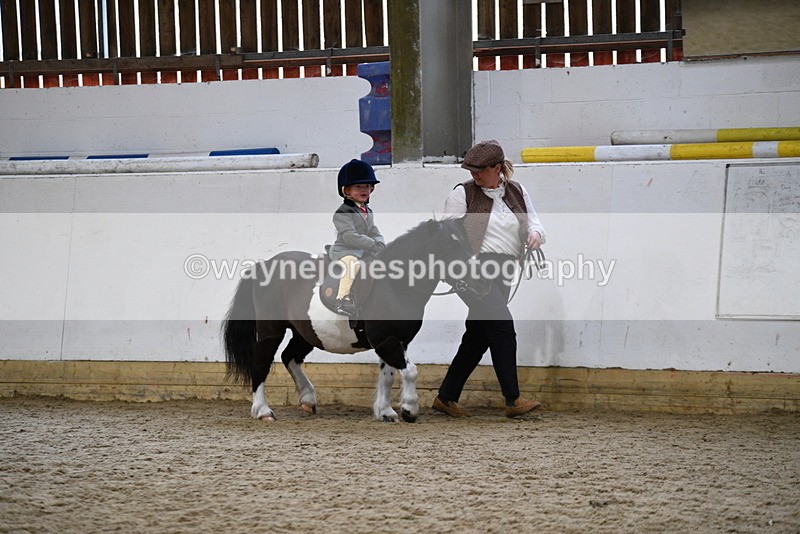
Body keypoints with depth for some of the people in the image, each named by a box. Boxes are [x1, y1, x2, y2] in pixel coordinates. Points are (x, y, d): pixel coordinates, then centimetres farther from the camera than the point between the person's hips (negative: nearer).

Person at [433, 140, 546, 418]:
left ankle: (446, 397, 20)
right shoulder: (462, 194, 0)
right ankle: (513, 400, -14)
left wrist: (535, 234, -10)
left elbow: (533, 223, 13)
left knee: (478, 337, 9)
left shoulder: (518, 193, 14)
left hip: (501, 274, 6)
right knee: (503, 327, -16)